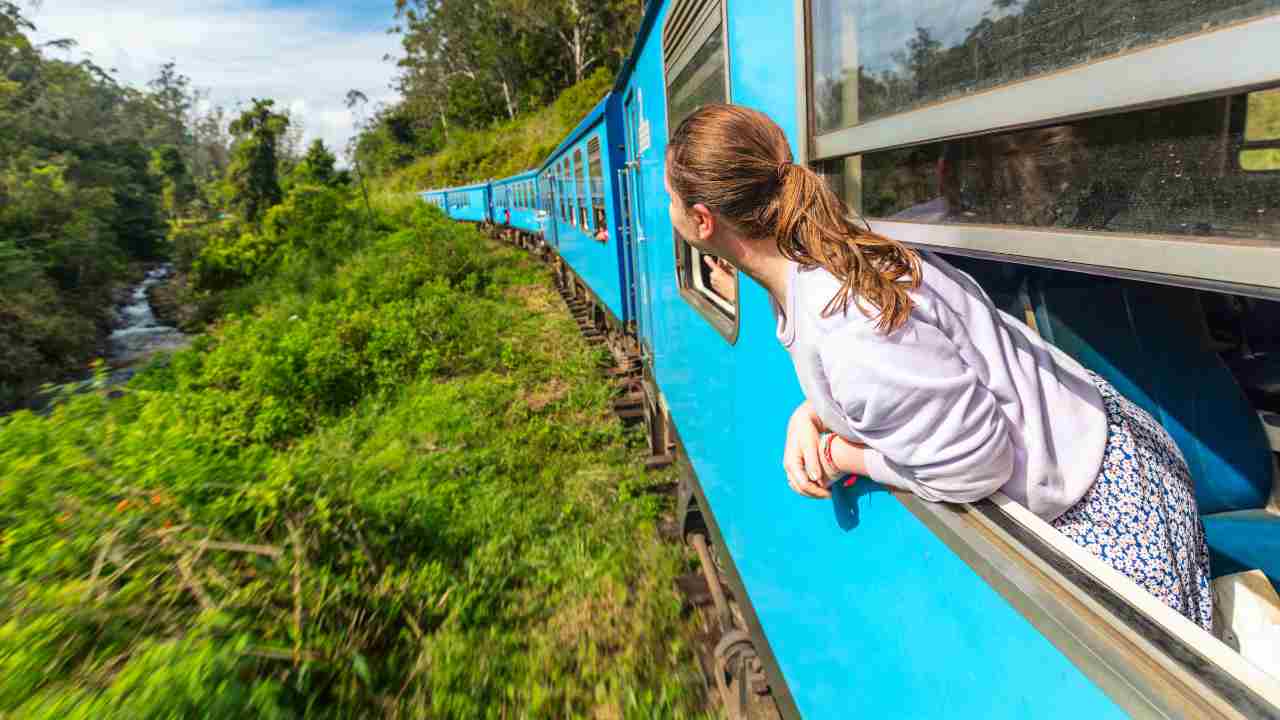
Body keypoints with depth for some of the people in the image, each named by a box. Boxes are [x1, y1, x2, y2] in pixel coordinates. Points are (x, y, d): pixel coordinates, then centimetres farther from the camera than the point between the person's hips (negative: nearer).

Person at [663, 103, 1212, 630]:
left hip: (1100, 499, -8)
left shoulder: (849, 334, -38)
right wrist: (809, 415, -10)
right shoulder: (819, 256, -7)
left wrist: (843, 458, -15)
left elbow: (973, 466, -28)